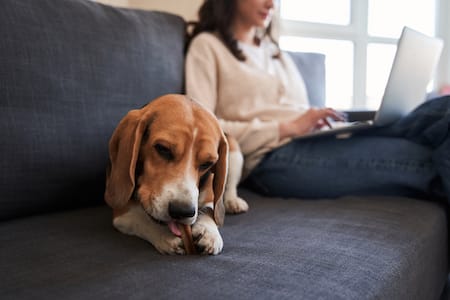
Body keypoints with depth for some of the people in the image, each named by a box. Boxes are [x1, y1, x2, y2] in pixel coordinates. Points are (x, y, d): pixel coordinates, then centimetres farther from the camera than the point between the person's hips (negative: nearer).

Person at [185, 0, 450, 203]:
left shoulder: (274, 50, 30)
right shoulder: (207, 45, 10)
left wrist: (328, 122, 0)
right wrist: (287, 128, -12)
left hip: (313, 143, 7)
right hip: (273, 158, -6)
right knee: (422, 158, -27)